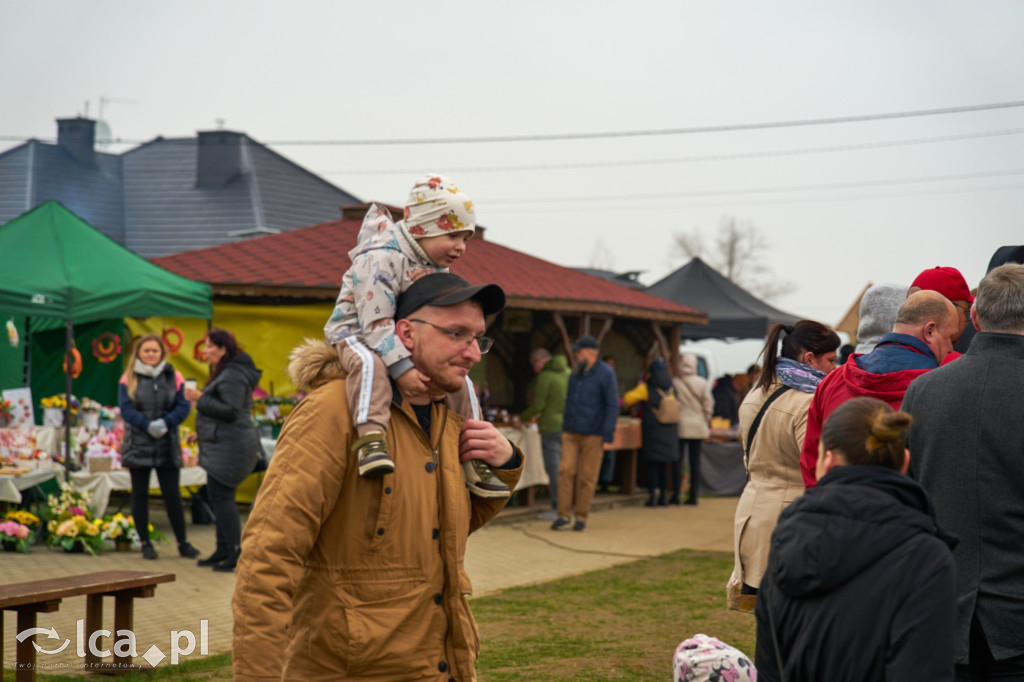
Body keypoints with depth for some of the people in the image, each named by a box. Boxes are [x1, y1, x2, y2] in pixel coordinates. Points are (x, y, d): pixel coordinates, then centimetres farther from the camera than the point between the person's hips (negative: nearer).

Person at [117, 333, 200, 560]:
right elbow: (126, 409, -8)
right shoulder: (129, 379, 1)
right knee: (140, 495, 6)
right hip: (138, 445, 0)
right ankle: (145, 543, 16)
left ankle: (183, 542, 13)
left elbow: (183, 406, -1)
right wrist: (148, 425, -20)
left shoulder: (174, 378, 4)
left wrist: (165, 423, -18)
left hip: (168, 446, 1)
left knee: (172, 495, 4)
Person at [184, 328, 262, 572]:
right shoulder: (225, 372, 18)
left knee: (221, 496, -10)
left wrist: (201, 399, -16)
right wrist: (202, 432, 25)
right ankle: (223, 550, 22)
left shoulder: (233, 376, -16)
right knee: (219, 497, 15)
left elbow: (230, 410, -24)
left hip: (229, 448, -11)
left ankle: (235, 551, -8)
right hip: (221, 446, 11)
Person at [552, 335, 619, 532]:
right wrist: (564, 428, 15)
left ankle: (581, 517, 9)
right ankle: (563, 516, -2)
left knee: (587, 477, -1)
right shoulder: (575, 375, 14)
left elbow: (613, 405, -8)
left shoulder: (606, 374, -6)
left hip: (592, 435, -5)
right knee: (566, 470, -6)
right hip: (571, 434, 5)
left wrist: (607, 435, -13)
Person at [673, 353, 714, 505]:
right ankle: (693, 495, 6)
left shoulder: (674, 382, -7)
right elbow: (708, 403, 3)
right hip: (697, 427, 2)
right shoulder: (702, 383, 0)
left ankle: (676, 494, 1)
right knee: (695, 461, 6)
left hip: (679, 426, -2)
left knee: (678, 461, 2)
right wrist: (708, 424, 13)